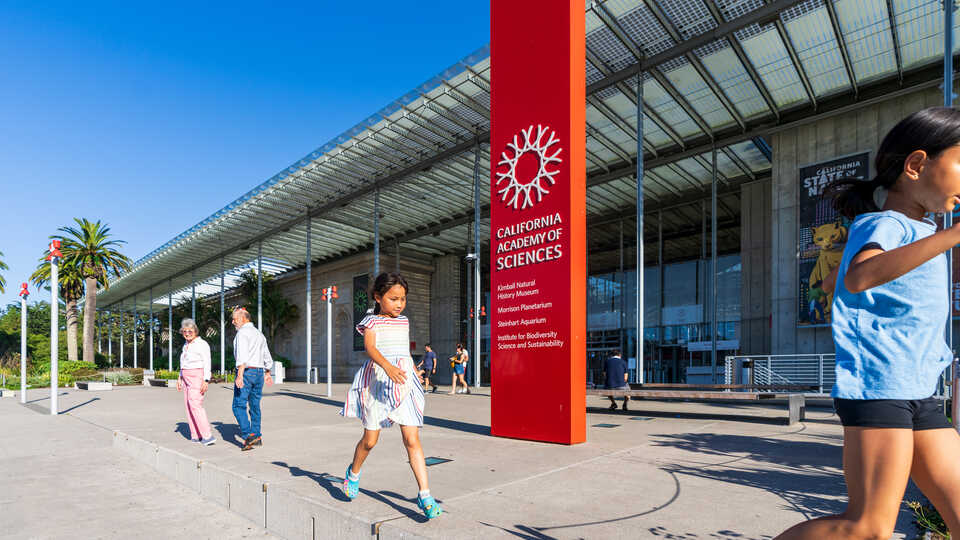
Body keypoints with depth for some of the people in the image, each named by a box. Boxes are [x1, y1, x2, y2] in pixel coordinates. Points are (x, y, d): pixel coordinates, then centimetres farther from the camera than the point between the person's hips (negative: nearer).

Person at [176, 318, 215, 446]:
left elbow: (207, 363, -14)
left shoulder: (202, 344, -9)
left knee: (195, 404, -16)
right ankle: (195, 435, 11)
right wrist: (180, 378, 18)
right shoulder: (186, 345, 15)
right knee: (188, 406, 6)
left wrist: (206, 380, -21)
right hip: (187, 378, 9)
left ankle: (207, 436, -17)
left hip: (198, 377, -9)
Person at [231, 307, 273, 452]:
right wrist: (267, 374, 33)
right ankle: (257, 437, 17)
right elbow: (267, 357, 24)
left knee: (239, 405, -5)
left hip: (247, 371, -8)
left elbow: (242, 356, -21)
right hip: (260, 372, 8)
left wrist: (240, 376, -27)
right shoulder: (259, 334, 19)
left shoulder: (242, 332, -8)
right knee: (255, 405, 14)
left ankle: (249, 436, -15)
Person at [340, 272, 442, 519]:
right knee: (370, 439, 10)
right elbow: (369, 347, -20)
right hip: (377, 380, -3)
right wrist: (387, 366, -37)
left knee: (412, 439, -6)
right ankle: (353, 473, 41)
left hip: (404, 381, 3)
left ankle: (425, 495, -3)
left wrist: (414, 373, 29)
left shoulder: (404, 322, 13)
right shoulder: (372, 321, -2)